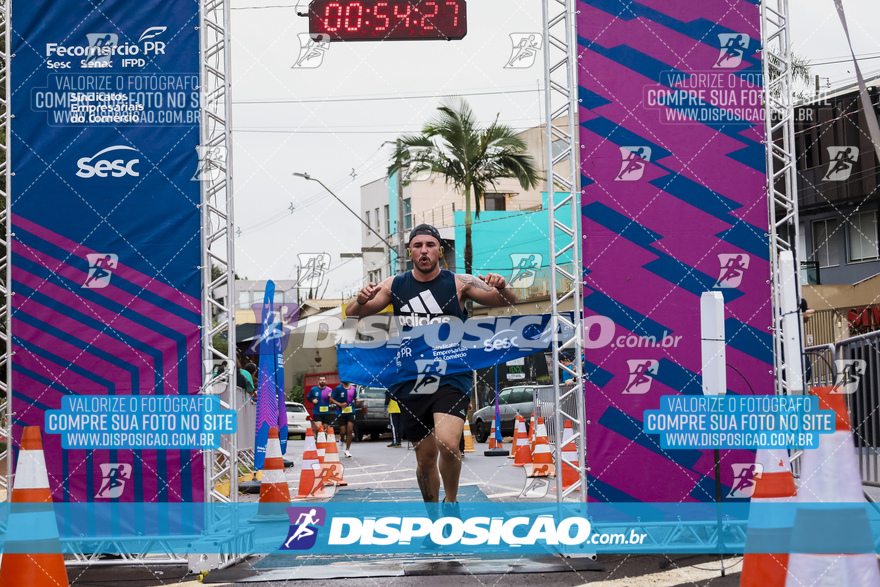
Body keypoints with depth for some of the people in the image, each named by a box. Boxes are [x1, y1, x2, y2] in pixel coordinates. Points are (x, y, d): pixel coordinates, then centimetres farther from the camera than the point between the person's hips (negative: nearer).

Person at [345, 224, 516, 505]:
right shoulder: (394, 286, 5)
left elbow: (509, 302, -5)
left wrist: (502, 288, -28)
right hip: (411, 383, 3)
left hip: (451, 378, -3)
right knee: (425, 457, 9)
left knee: (448, 445, -23)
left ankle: (451, 500, 2)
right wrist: (360, 300, -17)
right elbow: (352, 314, 6)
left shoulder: (458, 284, -3)